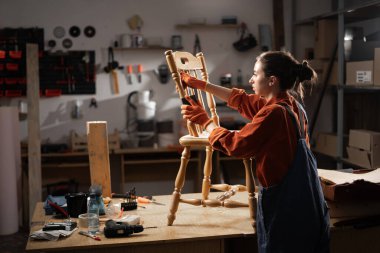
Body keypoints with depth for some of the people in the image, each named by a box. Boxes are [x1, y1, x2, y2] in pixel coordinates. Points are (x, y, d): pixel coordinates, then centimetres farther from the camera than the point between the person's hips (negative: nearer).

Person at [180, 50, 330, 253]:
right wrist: (200, 84, 20)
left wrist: (204, 120, -3)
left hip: (285, 206, -9)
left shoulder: (274, 113, -22)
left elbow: (236, 144, -16)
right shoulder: (289, 104, 8)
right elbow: (242, 100, 17)